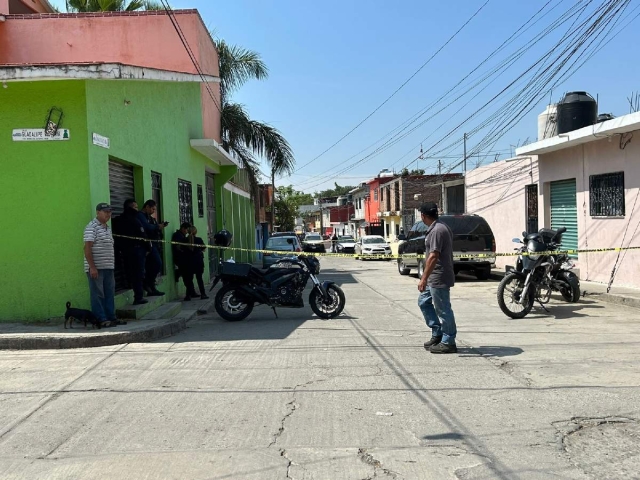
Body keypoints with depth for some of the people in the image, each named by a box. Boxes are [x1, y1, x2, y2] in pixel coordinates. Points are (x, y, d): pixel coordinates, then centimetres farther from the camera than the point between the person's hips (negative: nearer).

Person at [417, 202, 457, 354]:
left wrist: (423, 278, -25)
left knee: (443, 310, -1)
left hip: (438, 278, -11)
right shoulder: (441, 228, 13)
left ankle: (448, 343, 9)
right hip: (434, 278, 11)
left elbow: (433, 257, -26)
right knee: (423, 301, 18)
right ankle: (437, 333, 24)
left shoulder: (437, 230, -20)